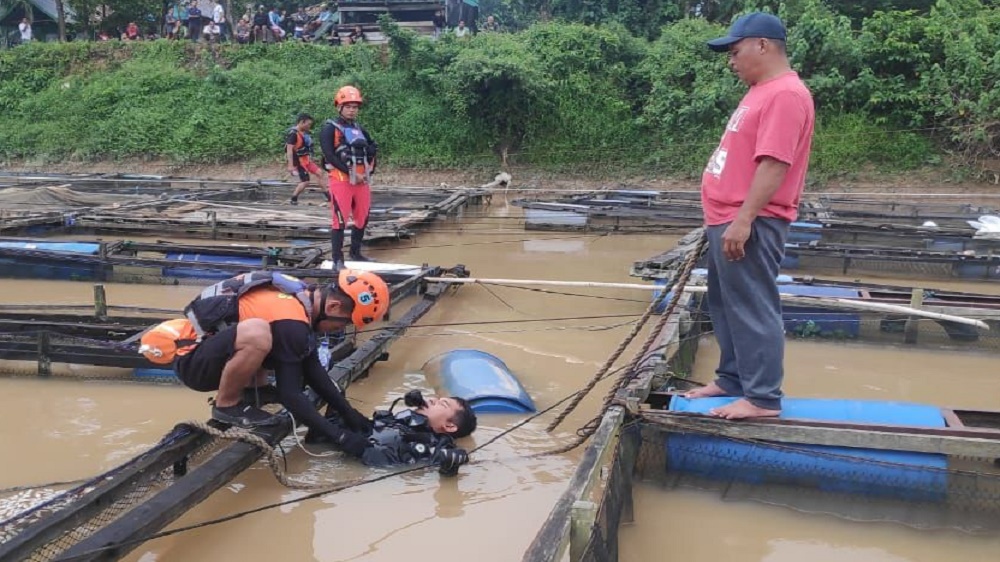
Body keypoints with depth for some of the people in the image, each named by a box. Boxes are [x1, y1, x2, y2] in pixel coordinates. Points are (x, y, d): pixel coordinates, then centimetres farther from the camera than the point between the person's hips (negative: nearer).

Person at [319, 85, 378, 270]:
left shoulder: (360, 129, 17)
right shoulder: (330, 128, -4)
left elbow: (372, 148, 23)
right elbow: (329, 155, -14)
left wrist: (369, 170, 6)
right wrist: (351, 172, -16)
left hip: (362, 181, 7)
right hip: (341, 180, -7)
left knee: (362, 219, 13)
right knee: (340, 220, -9)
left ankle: (355, 253, 29)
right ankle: (337, 259, -6)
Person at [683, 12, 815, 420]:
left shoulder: (786, 94, -16)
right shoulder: (762, 92, 17)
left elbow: (774, 164, -24)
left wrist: (743, 220, -26)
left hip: (750, 224, -11)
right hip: (729, 220, 11)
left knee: (752, 308, -6)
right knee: (726, 305, 17)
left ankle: (763, 398, 0)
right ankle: (732, 380, 28)